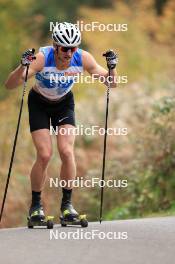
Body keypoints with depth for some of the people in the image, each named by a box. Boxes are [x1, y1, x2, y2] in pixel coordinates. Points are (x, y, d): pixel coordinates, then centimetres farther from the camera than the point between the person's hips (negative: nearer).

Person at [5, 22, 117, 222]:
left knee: (67, 152, -13)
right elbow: (10, 85, -39)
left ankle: (67, 203, 1)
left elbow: (111, 84, -18)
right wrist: (23, 66, -55)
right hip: (39, 103, -2)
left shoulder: (83, 58, -25)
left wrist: (111, 68, -38)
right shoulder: (42, 58, -33)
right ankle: (35, 205, 4)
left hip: (64, 102, 2)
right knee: (44, 155, -13)